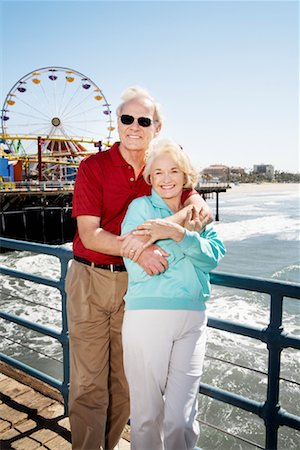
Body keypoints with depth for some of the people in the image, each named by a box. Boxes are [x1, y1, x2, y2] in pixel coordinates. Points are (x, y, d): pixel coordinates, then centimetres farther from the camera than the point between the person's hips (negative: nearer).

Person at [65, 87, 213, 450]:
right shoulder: (93, 167, -6)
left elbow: (199, 207, -2)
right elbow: (89, 234, -13)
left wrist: (197, 208, -26)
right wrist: (137, 251, -28)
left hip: (136, 283, 3)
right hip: (90, 280, -2)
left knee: (124, 379, 14)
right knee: (89, 382, 3)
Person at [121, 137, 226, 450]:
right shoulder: (140, 207, 0)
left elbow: (214, 255, -4)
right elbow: (137, 270, -11)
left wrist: (177, 234, -19)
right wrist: (188, 232, -8)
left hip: (193, 318, 3)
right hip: (148, 316, -3)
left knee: (181, 419, 5)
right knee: (147, 415, 9)